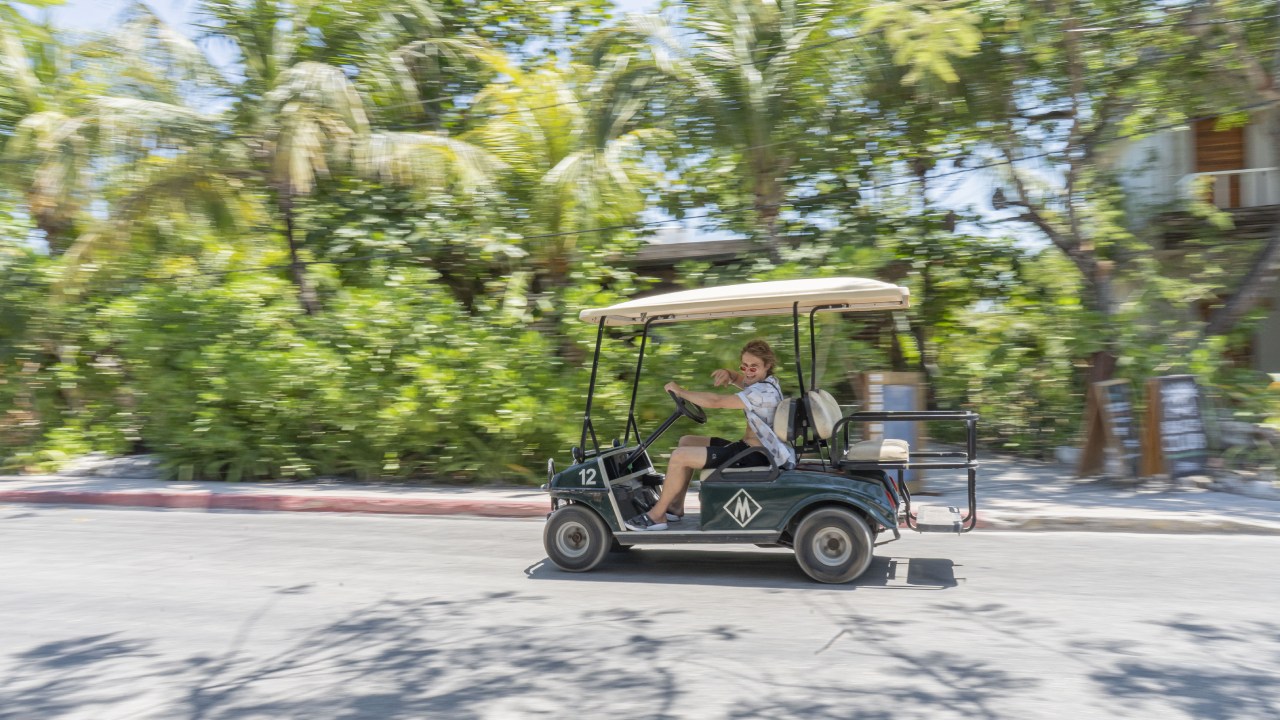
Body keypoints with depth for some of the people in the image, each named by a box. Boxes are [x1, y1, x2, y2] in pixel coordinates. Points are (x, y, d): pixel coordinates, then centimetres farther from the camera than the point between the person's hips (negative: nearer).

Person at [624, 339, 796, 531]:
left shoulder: (763, 392, -22)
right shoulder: (765, 382, 9)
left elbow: (716, 401, -27)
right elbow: (740, 379, 25)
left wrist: (680, 391, -16)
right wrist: (727, 374, -1)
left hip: (755, 456, -11)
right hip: (748, 447, 11)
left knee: (679, 456, -16)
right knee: (687, 442, 15)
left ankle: (656, 515, -3)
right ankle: (675, 507, 16)